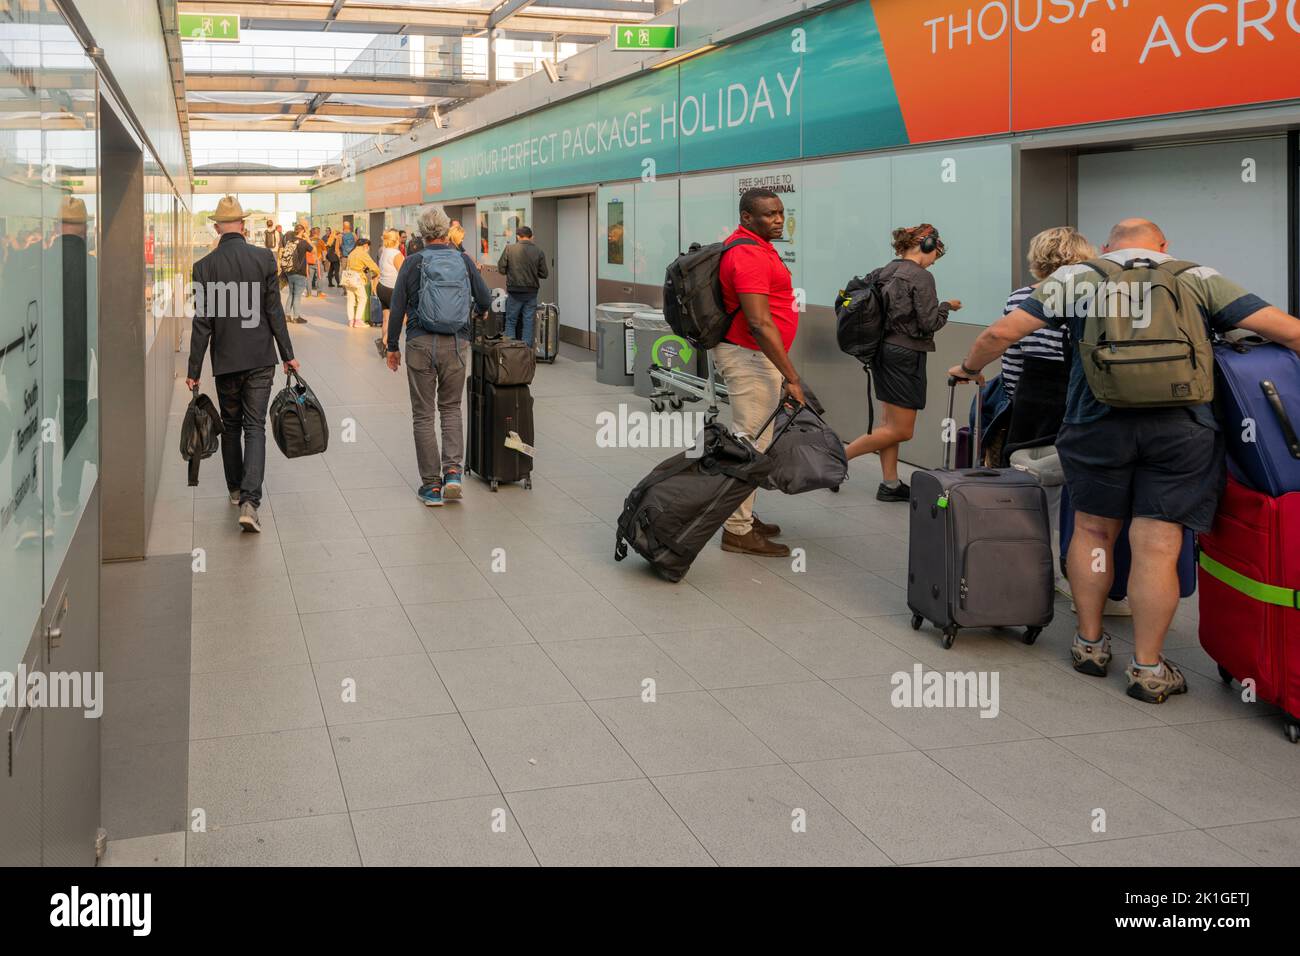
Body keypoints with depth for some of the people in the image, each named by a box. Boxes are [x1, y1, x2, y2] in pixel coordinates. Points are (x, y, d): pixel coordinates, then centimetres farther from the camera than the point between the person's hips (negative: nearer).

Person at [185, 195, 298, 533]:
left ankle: (236, 490, 30)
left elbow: (202, 322, -5)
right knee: (255, 427, -1)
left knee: (231, 426, 18)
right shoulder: (264, 258, -5)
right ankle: (249, 502, -13)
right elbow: (274, 311, -4)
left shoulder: (205, 266, -5)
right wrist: (288, 354, 5)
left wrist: (193, 371, 1)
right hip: (261, 359, -1)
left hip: (225, 360, 1)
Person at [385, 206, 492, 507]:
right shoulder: (464, 261, 2)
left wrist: (392, 347, 8)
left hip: (421, 344, -2)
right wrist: (477, 309, 32)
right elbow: (485, 301, 8)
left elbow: (397, 308, -2)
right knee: (451, 407, 17)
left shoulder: (413, 262, -3)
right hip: (456, 344, 2)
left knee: (423, 414, 6)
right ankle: (453, 470, -1)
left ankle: (431, 485, 7)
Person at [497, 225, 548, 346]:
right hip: (531, 292, 1)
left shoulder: (509, 249, -7)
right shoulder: (539, 252, -5)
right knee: (528, 323, 8)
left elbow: (501, 268, -4)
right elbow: (544, 274, -1)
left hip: (514, 291, -1)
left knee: (511, 322, 9)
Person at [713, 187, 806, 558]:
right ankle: (738, 531, -1)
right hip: (751, 358, -11)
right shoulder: (750, 256, -21)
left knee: (748, 440, 17)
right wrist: (791, 377, -26)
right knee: (751, 443, -7)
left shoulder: (755, 245, 13)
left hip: (752, 355, 11)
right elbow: (760, 324, -27)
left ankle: (741, 516, 27)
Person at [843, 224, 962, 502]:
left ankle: (890, 484, 16)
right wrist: (946, 307, 1)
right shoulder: (921, 277, -14)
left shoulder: (883, 273, 7)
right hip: (906, 355, -9)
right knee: (900, 431, -1)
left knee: (890, 423, 13)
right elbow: (928, 323, -15)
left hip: (883, 351, 9)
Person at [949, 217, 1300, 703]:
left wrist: (969, 368, 26)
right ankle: (1148, 669, 12)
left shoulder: (1075, 277, 14)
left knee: (1093, 530, 19)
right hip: (1182, 425, -1)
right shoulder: (1198, 278, 14)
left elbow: (1001, 332, 9)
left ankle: (1090, 644, 29)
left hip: (1098, 421, 1)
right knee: (1158, 547, 3)